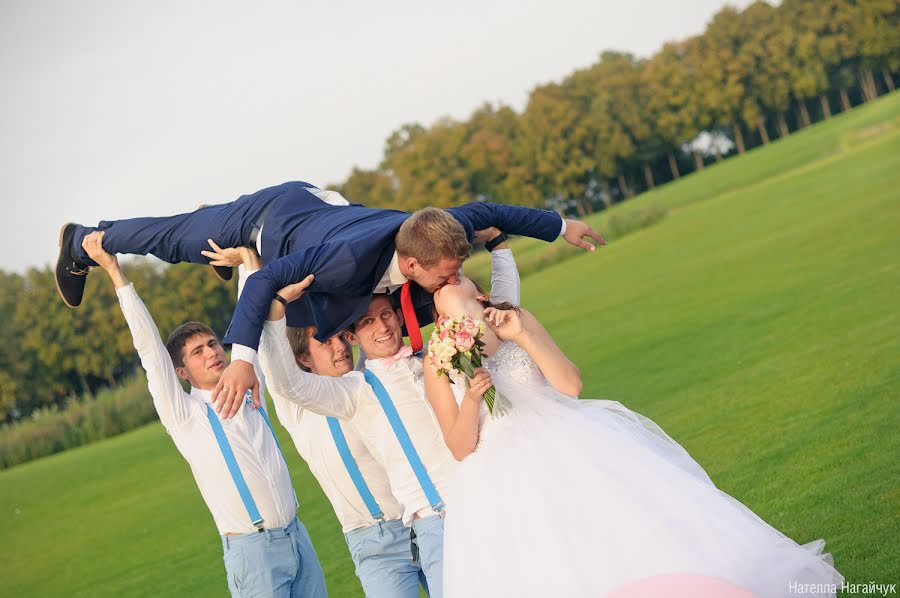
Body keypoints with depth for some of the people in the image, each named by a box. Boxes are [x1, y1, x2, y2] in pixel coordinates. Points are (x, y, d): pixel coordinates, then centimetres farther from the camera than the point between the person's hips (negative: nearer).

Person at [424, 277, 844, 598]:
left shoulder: (516, 320, 7)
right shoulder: (437, 362, 3)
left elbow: (571, 383, -2)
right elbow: (461, 447, -2)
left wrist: (522, 336, -10)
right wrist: (471, 398, -19)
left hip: (572, 453, 2)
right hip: (506, 485, -1)